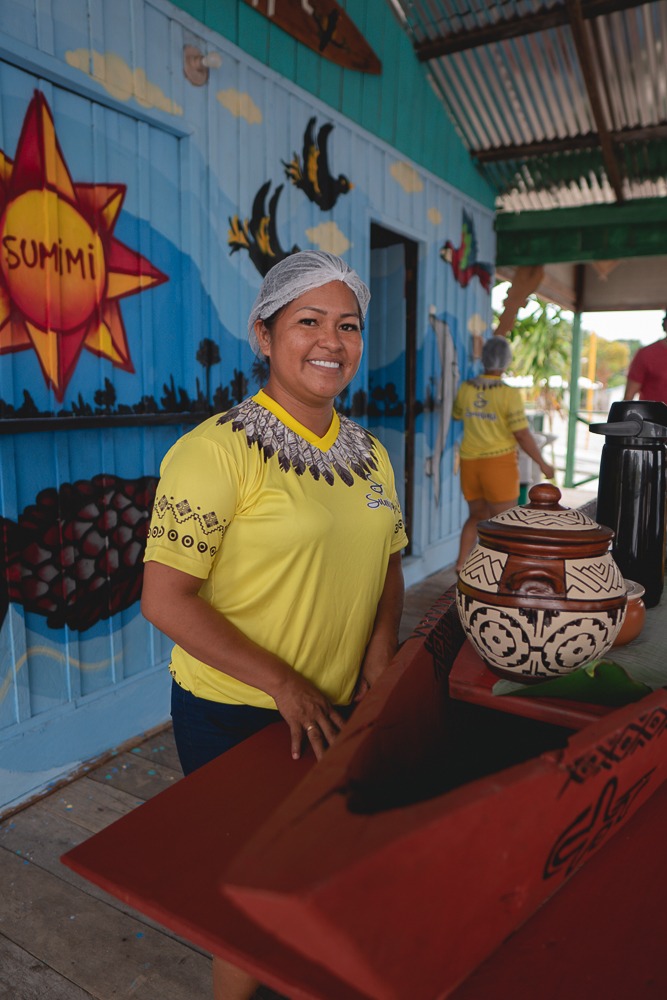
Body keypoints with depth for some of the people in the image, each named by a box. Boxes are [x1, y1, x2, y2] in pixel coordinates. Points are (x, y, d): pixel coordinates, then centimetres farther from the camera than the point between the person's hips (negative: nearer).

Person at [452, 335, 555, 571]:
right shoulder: (509, 393, -13)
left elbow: (456, 415, 19)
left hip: (470, 461, 5)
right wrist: (543, 464, -4)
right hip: (499, 462, -5)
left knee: (477, 516, 21)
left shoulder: (466, 388, 1)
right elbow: (522, 435, -14)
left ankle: (461, 564, 13)